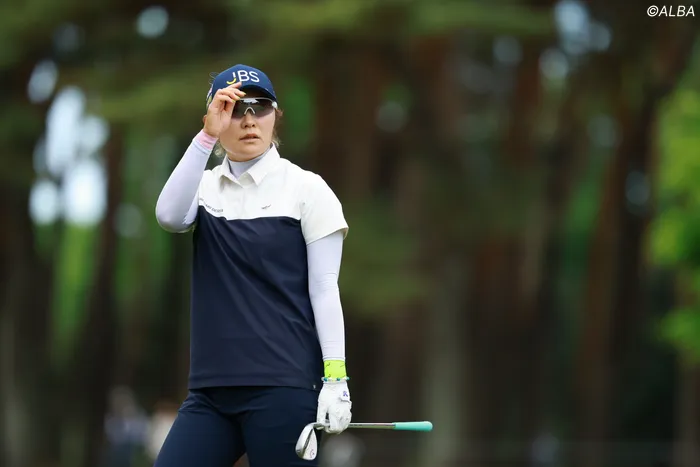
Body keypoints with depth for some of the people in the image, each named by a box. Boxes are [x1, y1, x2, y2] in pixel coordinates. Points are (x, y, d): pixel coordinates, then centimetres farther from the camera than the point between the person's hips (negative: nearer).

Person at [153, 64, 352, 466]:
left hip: (282, 388, -4)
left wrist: (335, 377, -11)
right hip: (212, 390, 4)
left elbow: (324, 289, -3)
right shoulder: (205, 187, 11)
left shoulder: (307, 188, 0)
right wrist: (207, 137, -18)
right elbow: (170, 217, -12)